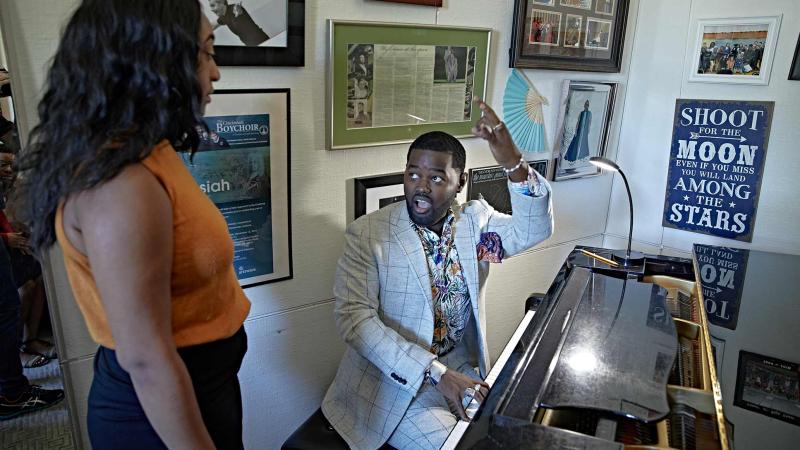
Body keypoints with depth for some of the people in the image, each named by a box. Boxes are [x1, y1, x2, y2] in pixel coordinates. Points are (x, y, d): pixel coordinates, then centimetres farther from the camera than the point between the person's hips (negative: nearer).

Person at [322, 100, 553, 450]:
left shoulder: (475, 221, 0)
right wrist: (435, 372, -26)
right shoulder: (367, 233, -12)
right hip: (394, 379, -4)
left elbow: (533, 231, -15)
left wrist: (514, 165, -34)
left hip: (463, 369, 5)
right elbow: (354, 317, -19)